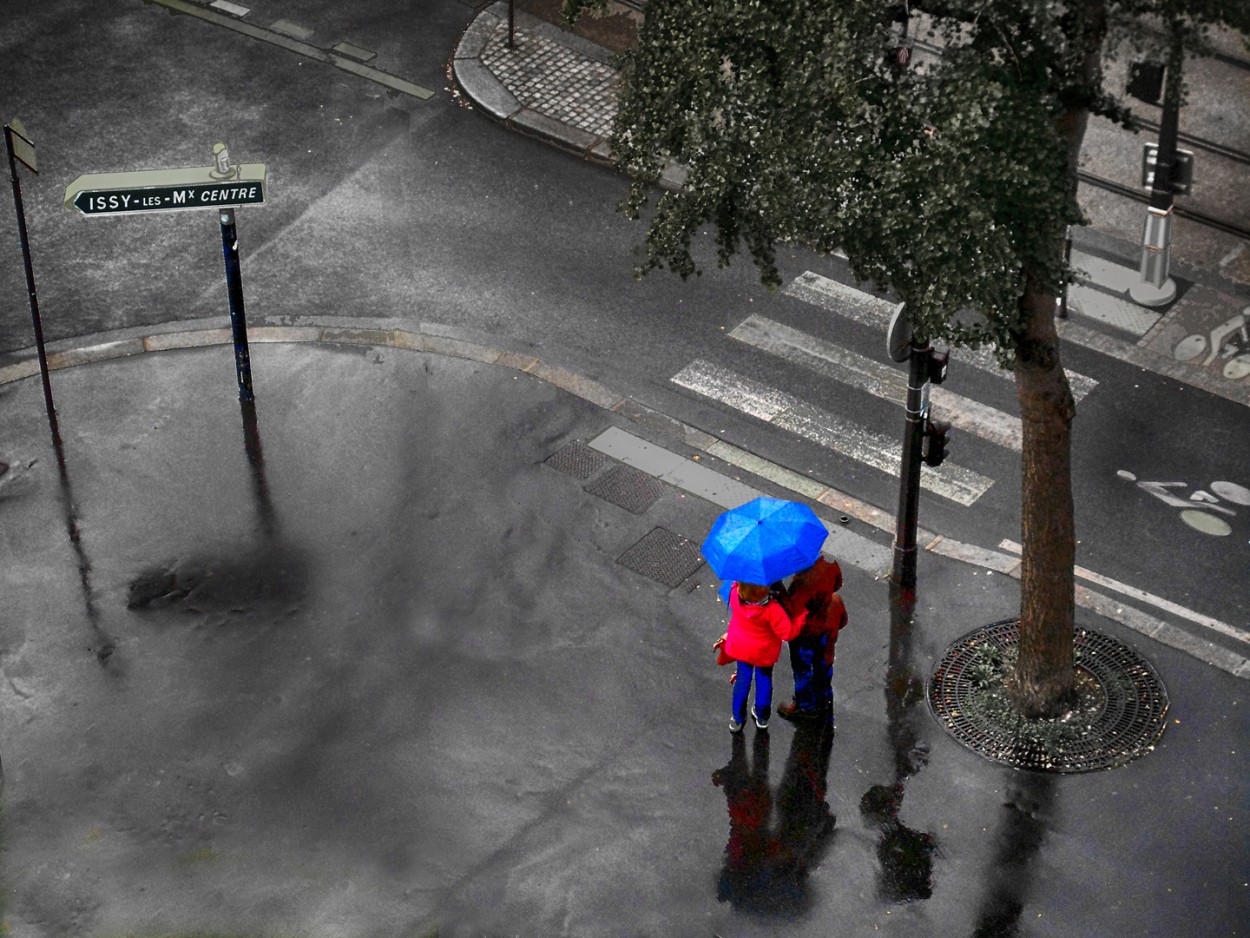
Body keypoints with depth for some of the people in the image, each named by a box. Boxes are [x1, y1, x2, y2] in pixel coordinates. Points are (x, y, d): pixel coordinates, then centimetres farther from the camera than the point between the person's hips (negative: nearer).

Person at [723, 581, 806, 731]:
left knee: (743, 679, 24)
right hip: (764, 652, -3)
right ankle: (762, 718, 44)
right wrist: (802, 614, -20)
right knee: (764, 679, 24)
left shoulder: (734, 594, -31)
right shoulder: (772, 609, -40)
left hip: (739, 647, 3)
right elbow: (787, 633, -29)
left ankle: (737, 719, 38)